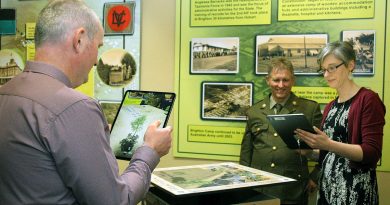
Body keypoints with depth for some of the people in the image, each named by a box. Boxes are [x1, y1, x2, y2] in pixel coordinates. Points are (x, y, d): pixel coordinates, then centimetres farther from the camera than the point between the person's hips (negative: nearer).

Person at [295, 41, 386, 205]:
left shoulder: (368, 99, -10)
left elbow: (372, 152, -18)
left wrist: (328, 145, -29)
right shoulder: (330, 106, 11)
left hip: (355, 189, -7)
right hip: (326, 185, 7)